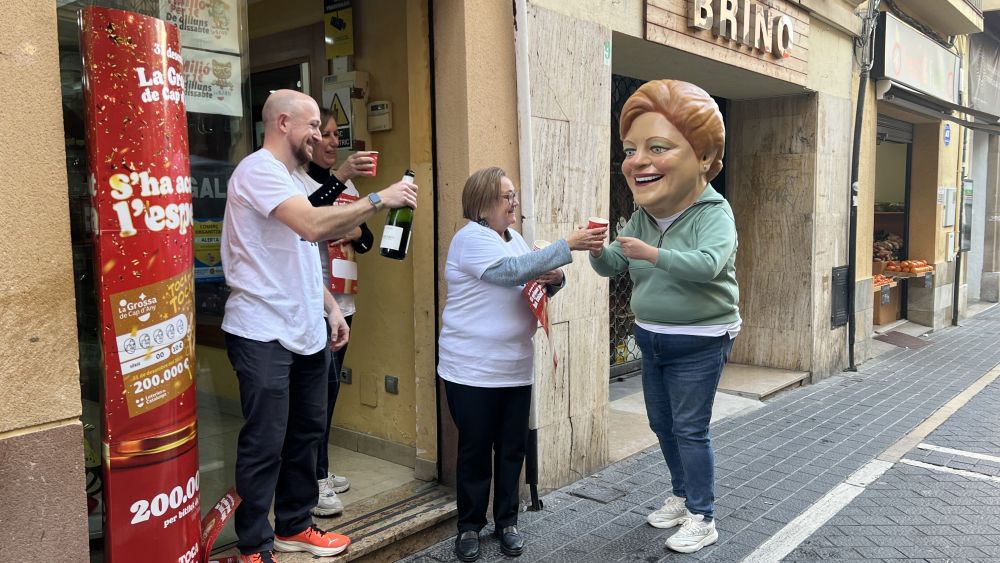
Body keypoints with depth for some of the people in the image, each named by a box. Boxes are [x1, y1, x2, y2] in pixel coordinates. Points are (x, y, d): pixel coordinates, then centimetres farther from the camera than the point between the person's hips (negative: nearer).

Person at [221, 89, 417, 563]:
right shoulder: (259, 170, -13)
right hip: (264, 333, -10)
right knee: (264, 444, -2)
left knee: (305, 432, 15)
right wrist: (379, 199, -21)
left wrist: (330, 308, 15)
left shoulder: (287, 178, 18)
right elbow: (314, 226, -28)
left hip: (306, 332, 10)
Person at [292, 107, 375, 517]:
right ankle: (313, 482, -2)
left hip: (341, 299, 7)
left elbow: (366, 238, 18)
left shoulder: (346, 183, 16)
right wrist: (340, 178, -34)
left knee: (329, 386, 12)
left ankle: (318, 472, 24)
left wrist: (355, 232, -4)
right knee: (323, 383, -10)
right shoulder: (294, 178, -6)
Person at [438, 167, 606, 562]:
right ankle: (469, 526, 21)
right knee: (475, 450, 5)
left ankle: (507, 521, 27)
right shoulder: (470, 239, -14)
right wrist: (568, 246, -30)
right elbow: (514, 270, -28)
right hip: (473, 369, -7)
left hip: (515, 367, 7)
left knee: (512, 448, 12)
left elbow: (534, 284, 18)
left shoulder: (514, 238, 11)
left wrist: (555, 278, -5)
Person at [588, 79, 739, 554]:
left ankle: (702, 518, 13)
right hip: (651, 338, 8)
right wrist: (598, 250, -18)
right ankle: (683, 496, 36)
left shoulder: (713, 213, -20)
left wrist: (652, 254, -46)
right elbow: (612, 267, 4)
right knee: (661, 423, 17)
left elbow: (707, 264, -38)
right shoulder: (641, 217, 2)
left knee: (690, 429, -2)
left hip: (699, 343, -7)